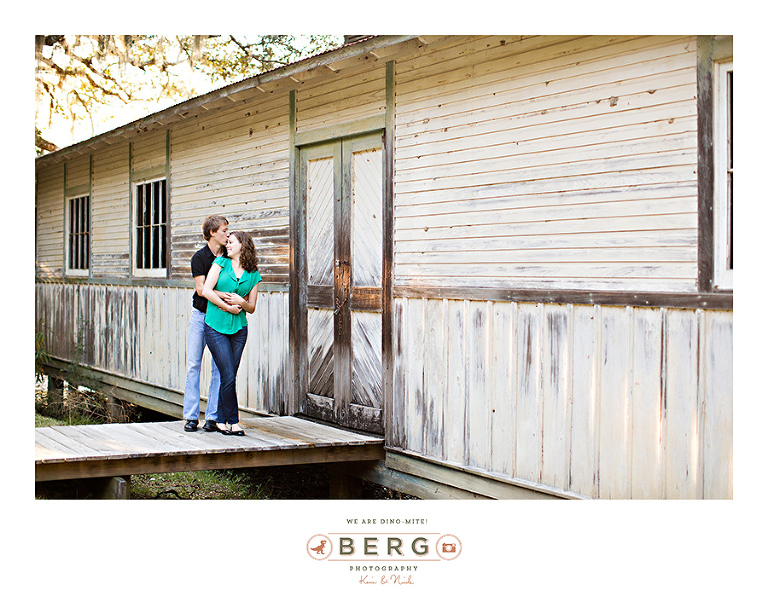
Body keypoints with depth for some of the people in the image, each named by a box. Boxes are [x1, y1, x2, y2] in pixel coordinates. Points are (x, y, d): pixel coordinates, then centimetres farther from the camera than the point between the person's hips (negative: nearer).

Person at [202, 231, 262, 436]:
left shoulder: (253, 275, 9)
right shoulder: (221, 263, 3)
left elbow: (252, 307, 11)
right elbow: (206, 291, -6)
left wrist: (241, 302, -10)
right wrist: (228, 306, -7)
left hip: (239, 328, 3)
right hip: (216, 326, -3)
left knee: (228, 376, 5)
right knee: (228, 376, -8)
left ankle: (221, 420, 16)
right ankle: (233, 421, 3)